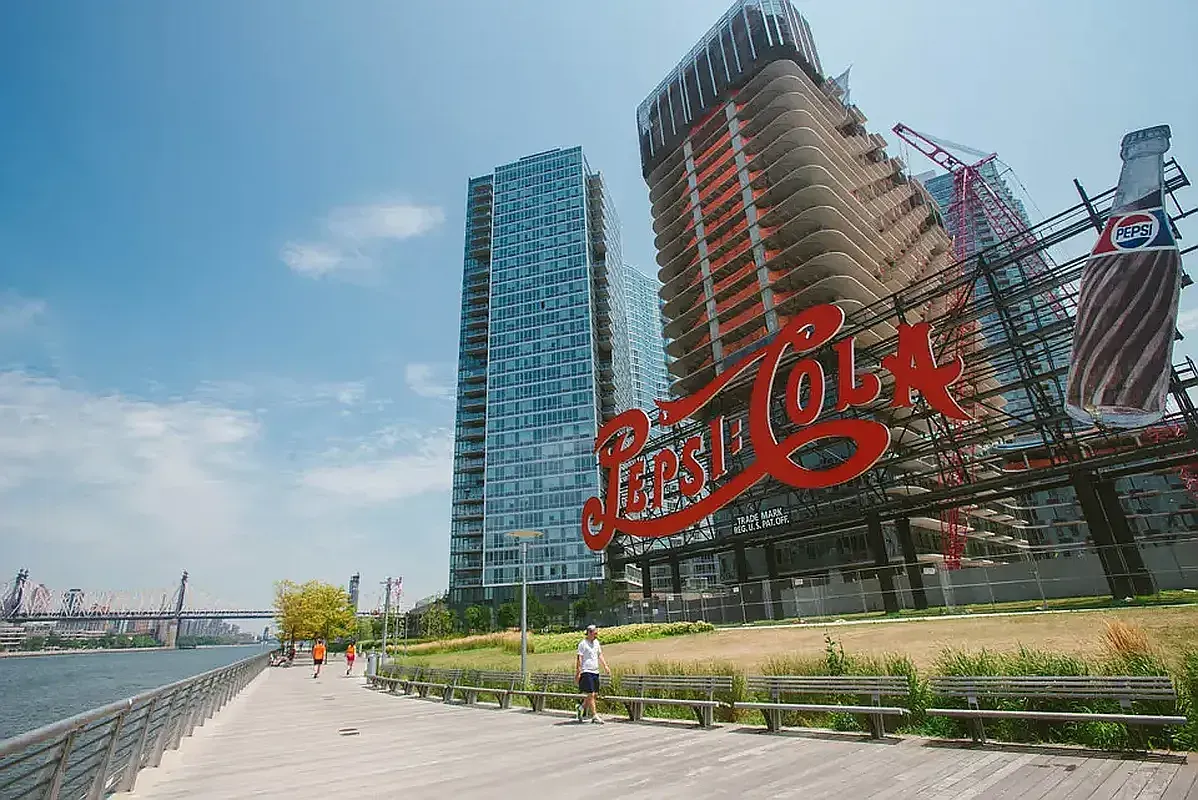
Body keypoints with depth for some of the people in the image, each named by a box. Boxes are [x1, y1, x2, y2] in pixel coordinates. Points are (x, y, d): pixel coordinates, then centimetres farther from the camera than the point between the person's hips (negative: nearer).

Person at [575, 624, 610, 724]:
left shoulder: (596, 642, 14)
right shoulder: (583, 644, -8)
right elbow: (579, 658, -10)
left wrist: (605, 666, 7)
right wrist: (578, 672, -14)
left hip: (595, 671, 7)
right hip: (586, 672, -7)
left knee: (595, 695, 8)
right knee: (591, 694, -9)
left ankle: (582, 707, 28)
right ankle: (595, 716, -2)